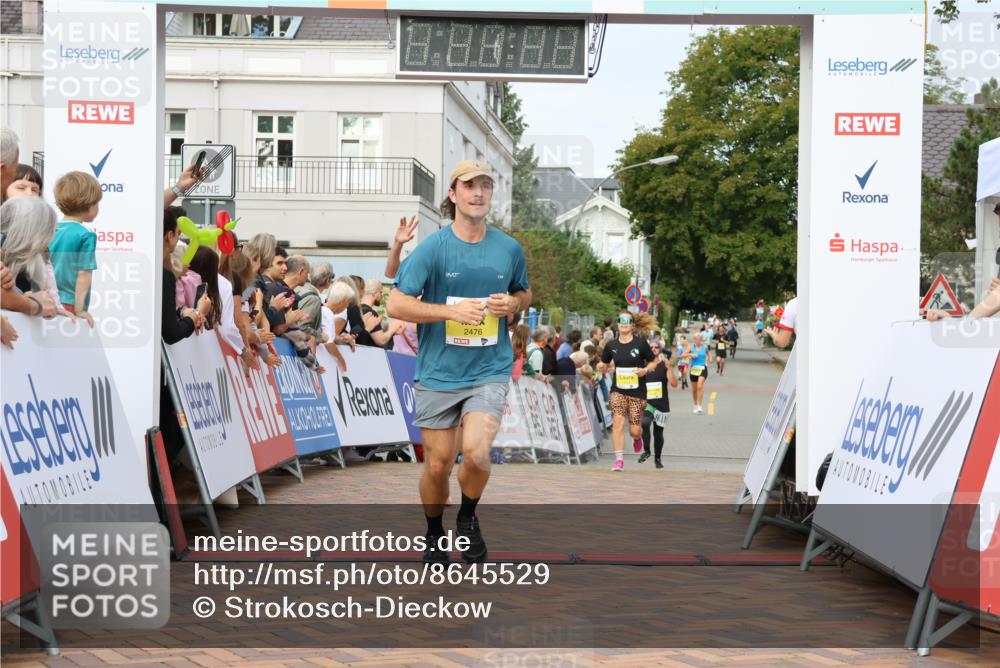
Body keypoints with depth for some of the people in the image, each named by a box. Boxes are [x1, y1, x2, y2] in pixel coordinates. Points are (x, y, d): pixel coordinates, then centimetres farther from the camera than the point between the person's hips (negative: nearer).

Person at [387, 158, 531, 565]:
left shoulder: (510, 249, 4)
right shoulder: (432, 248, -6)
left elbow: (525, 293, 21)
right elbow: (396, 304, -9)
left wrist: (513, 304, -3)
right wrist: (453, 310, -18)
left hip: (489, 370, 1)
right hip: (438, 372, 0)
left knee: (475, 452, -20)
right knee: (438, 465, 7)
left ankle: (469, 518, 10)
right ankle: (434, 535, 34)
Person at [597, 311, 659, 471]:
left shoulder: (640, 343, -5)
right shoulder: (611, 345, 2)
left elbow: (654, 362, 5)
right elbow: (603, 364, 14)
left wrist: (645, 369, -15)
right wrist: (601, 367, -9)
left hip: (637, 391, -1)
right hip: (618, 390, 1)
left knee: (634, 430, 3)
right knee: (618, 422, -18)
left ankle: (637, 438, 42)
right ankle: (619, 460, -13)